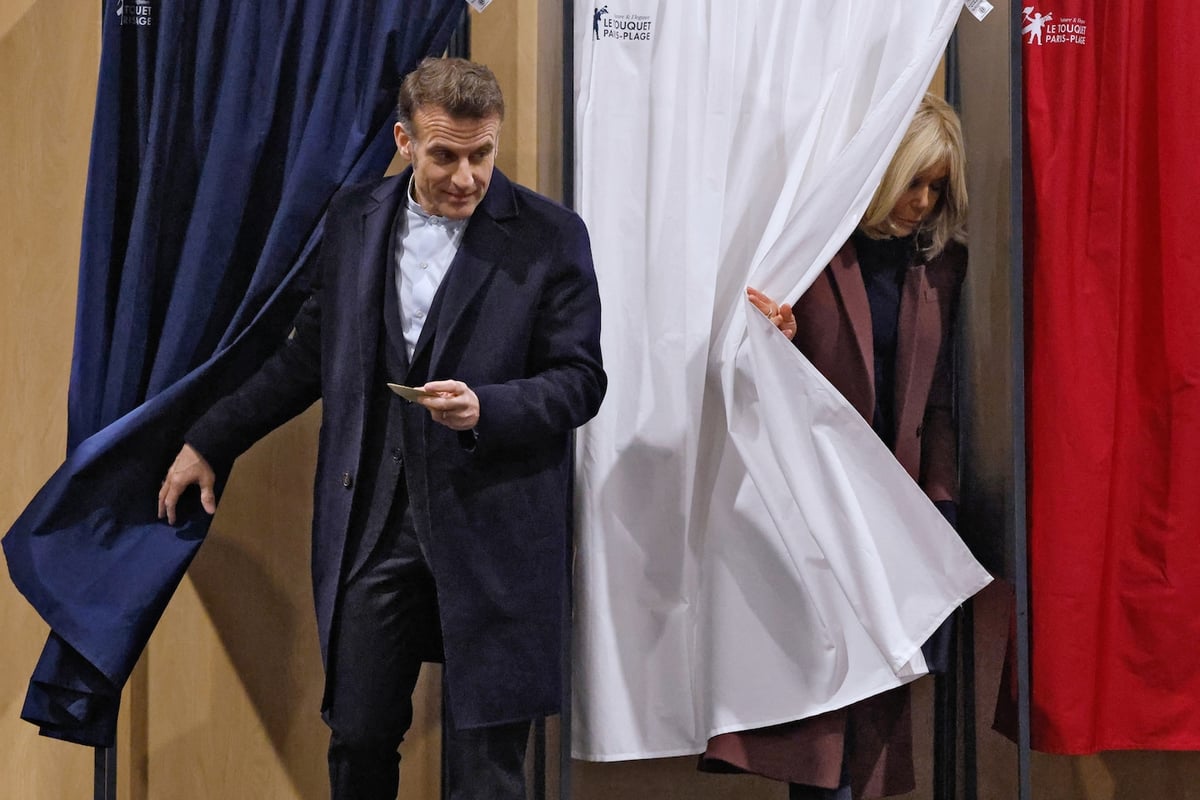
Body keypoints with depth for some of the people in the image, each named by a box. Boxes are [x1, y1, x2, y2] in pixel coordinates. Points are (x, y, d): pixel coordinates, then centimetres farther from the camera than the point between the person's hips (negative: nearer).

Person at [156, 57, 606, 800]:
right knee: (358, 737, 12)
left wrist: (485, 409, -21)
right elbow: (313, 352, 16)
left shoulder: (550, 235, -5)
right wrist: (209, 442, 18)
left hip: (491, 526, -3)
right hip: (371, 521, 4)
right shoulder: (354, 218, 7)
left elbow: (580, 379, -4)